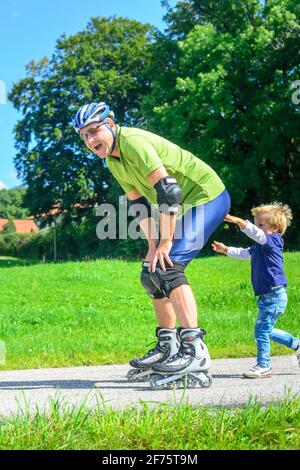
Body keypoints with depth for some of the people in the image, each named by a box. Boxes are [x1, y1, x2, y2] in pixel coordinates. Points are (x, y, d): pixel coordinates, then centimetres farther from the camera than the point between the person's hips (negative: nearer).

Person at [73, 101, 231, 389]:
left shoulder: (132, 142, -23)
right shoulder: (112, 160, 6)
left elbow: (169, 191, -29)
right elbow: (138, 202, 10)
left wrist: (165, 242, -25)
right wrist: (152, 244, -1)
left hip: (206, 196, -10)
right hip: (185, 205, 10)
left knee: (168, 266, -23)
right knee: (151, 274, 9)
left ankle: (195, 352, -26)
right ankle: (168, 347, 18)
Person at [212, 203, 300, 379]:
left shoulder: (273, 240, -12)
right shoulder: (260, 246, 16)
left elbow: (257, 234, -32)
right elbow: (245, 253, 34)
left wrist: (239, 222, -43)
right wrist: (226, 250, 34)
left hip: (274, 296, -10)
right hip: (269, 296, 10)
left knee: (261, 331, -6)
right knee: (267, 331, 18)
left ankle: (263, 366, 3)